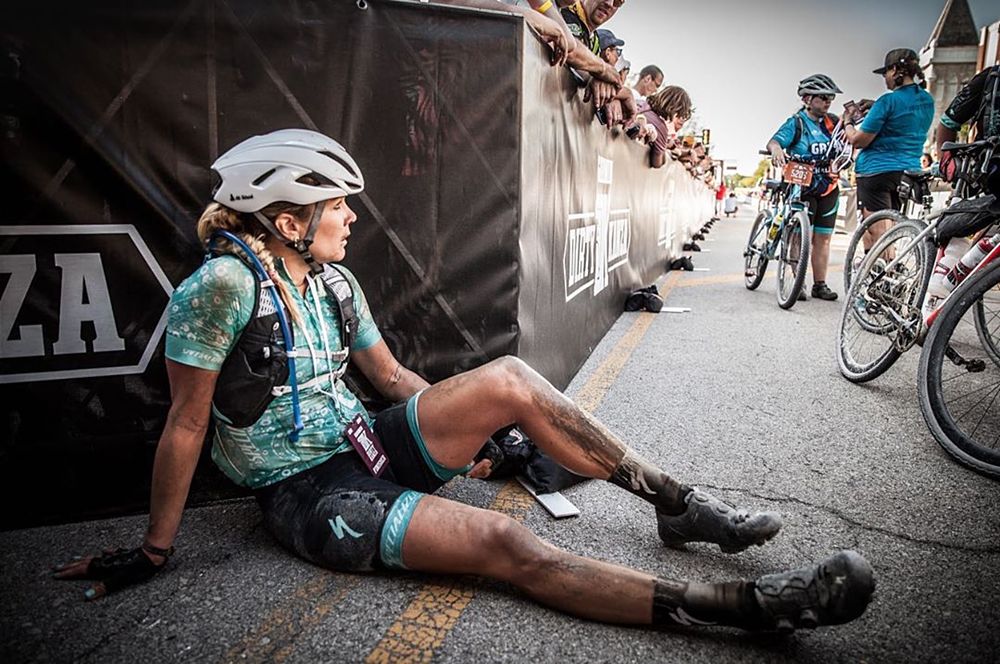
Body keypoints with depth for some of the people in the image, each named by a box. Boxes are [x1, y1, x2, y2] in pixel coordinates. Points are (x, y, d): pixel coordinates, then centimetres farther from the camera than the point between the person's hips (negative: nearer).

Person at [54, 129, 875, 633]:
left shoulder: (333, 282, 4)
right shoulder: (223, 284, -18)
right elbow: (188, 422, -14)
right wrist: (153, 551, -8)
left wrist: (465, 434, 10)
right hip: (308, 494, -7)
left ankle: (680, 505, -8)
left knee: (510, 378, -16)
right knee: (508, 544, -26)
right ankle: (751, 604, -27)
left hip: (365, 447, 7)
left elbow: (392, 375, 11)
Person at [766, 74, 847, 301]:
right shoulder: (797, 123, -4)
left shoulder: (832, 122, 11)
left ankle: (820, 284, 12)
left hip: (828, 188, 5)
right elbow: (775, 140, -20)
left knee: (822, 238, 6)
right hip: (802, 187, -5)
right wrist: (776, 149, -42)